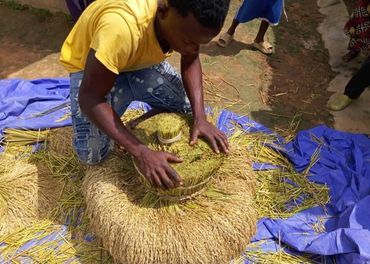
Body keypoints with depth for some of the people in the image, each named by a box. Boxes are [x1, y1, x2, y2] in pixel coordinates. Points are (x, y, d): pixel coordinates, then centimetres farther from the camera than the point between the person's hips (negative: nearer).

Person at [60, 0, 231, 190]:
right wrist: (141, 153, -42)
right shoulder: (120, 27, -42)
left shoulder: (187, 17, -24)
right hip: (89, 66, -4)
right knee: (92, 154, -19)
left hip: (141, 61, 5)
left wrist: (200, 118, -24)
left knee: (189, 109, -3)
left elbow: (190, 59, -10)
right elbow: (90, 98, -36)